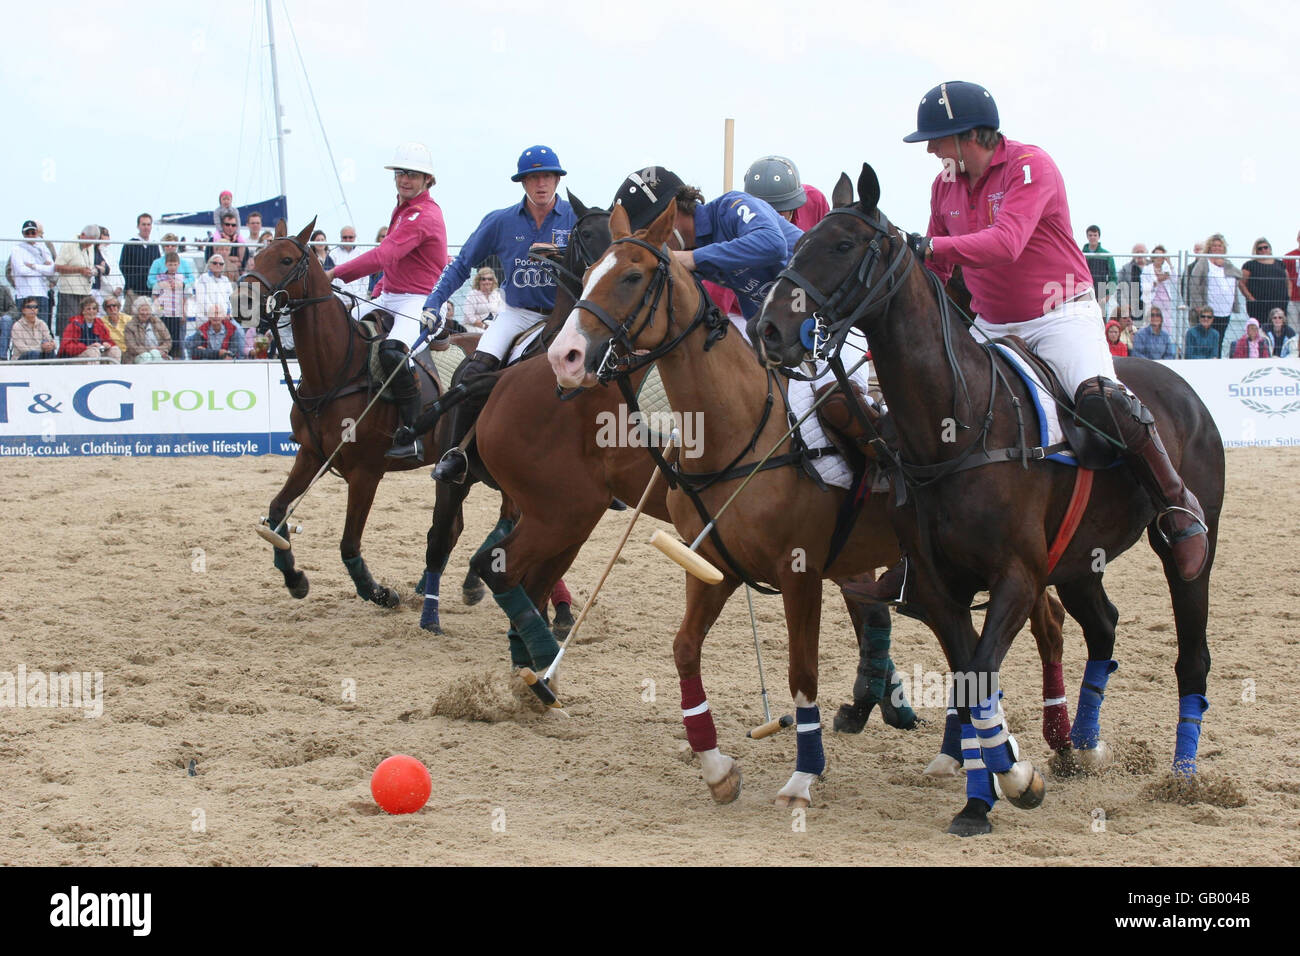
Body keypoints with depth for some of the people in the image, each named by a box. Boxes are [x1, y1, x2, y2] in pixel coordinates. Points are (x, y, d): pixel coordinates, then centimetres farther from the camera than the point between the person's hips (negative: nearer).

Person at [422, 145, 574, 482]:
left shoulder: (576, 219, 0)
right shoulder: (500, 222, 4)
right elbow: (462, 264, 11)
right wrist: (434, 302, 2)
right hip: (517, 314, 1)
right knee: (475, 372, -22)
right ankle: (456, 454, -14)